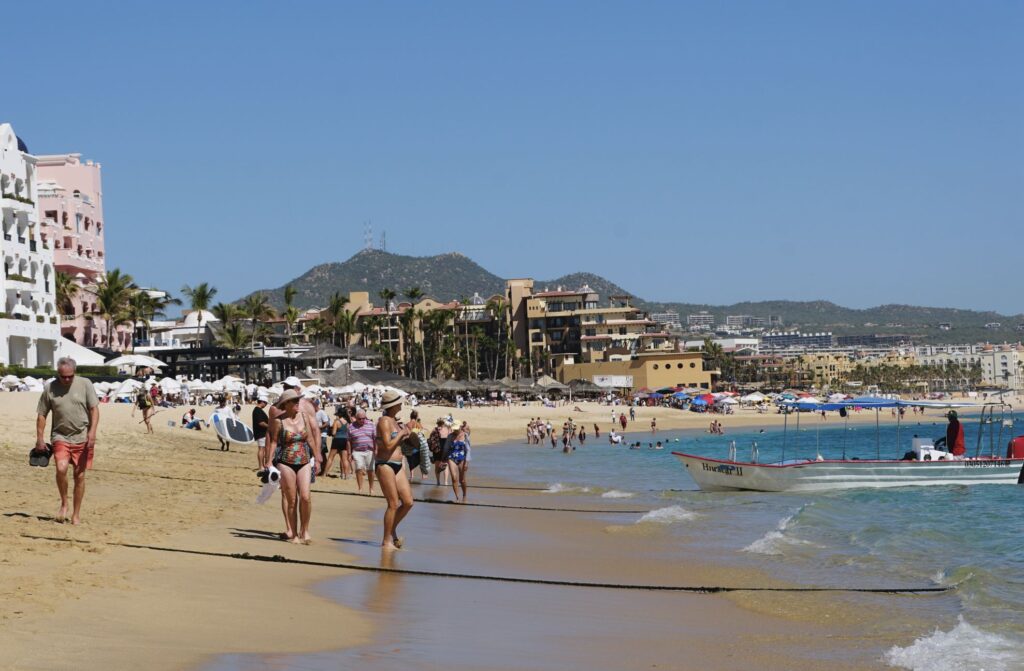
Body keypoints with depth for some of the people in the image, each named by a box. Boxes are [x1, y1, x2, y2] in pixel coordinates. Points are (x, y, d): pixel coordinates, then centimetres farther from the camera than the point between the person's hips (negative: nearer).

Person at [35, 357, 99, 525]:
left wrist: (92, 431, -14)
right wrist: (39, 439, 3)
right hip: (60, 437, 0)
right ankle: (64, 503, 1)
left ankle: (76, 513, 15)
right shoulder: (49, 389, 0)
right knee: (61, 468, -21)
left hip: (82, 438, 0)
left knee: (79, 475, 3)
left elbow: (94, 409, -2)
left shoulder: (85, 384, -2)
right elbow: (41, 415, 7)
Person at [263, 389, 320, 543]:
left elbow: (310, 438, 15)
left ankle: (304, 530, 1)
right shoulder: (278, 421, -4)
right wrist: (269, 461, -2)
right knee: (291, 499, 0)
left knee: (305, 497, -13)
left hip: (304, 462, 3)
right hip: (286, 462, -3)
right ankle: (293, 533, 10)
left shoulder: (304, 416, 8)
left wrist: (316, 458, 16)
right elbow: (273, 442, 2)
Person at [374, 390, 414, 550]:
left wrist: (406, 434, 6)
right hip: (385, 465, -9)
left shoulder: (394, 420, 14)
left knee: (408, 502, 4)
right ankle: (386, 541, 3)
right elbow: (388, 445, -21)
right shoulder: (384, 421, -13)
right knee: (394, 504, -6)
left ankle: (392, 530, 23)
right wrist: (401, 433, -10)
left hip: (398, 465, 9)